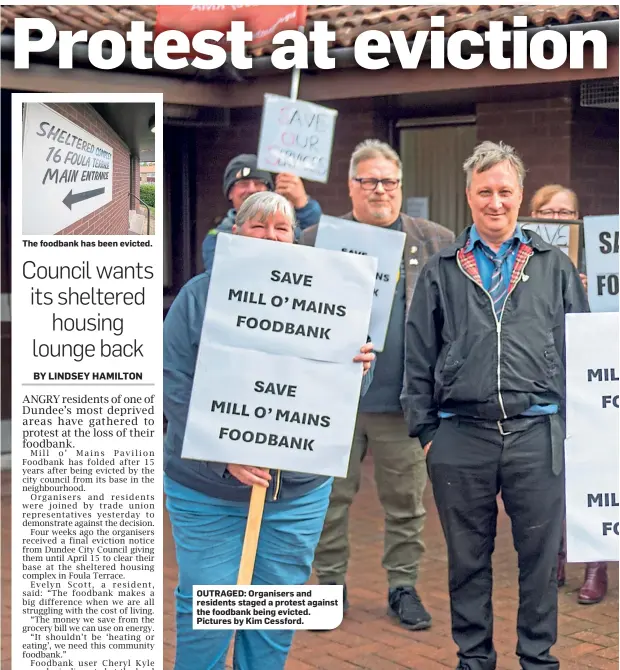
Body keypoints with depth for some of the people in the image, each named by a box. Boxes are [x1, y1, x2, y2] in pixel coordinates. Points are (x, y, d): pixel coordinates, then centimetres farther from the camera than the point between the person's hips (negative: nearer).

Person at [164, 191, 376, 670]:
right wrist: (223, 454, -21)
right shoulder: (201, 295, -2)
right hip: (207, 488, -2)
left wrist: (358, 368, -21)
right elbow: (175, 386, -9)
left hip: (297, 490, 2)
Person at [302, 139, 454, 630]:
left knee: (406, 501, 8)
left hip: (403, 400, 0)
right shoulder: (316, 239, 5)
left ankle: (403, 586, 22)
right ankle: (331, 584, 22)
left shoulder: (436, 242, 6)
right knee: (331, 499, 8)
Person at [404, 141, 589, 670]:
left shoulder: (555, 266, 10)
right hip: (461, 437, 0)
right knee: (468, 557, 9)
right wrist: (425, 429, 4)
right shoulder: (441, 272, 10)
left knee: (540, 555, 6)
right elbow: (419, 357, 9)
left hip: (539, 434, 0)